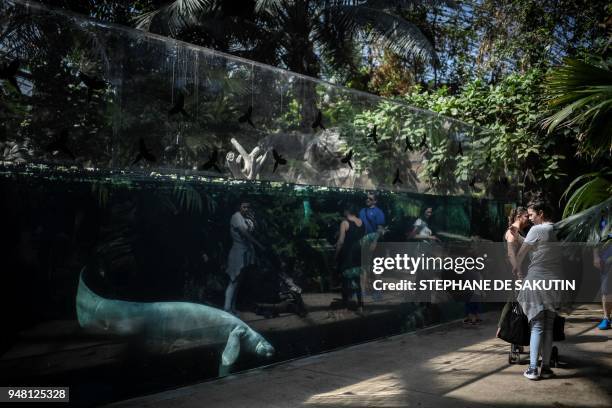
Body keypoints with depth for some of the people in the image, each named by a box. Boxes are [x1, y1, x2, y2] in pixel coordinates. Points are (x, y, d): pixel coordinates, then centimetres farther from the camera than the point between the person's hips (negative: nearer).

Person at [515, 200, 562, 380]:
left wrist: (517, 267, 16)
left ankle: (533, 369, -2)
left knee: (537, 327, -1)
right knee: (548, 327, 10)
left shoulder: (537, 230, -8)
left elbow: (521, 252, -3)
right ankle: (546, 367, 13)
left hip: (536, 280, -5)